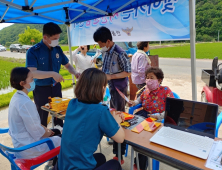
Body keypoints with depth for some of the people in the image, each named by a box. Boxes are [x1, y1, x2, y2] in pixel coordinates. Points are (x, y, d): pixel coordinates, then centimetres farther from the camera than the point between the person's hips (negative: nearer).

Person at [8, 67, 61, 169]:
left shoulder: (16, 97, 1)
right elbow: (36, 131, -25)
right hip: (28, 149, -9)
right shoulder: (25, 103, -30)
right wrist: (48, 132, -6)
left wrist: (45, 129, 4)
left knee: (57, 132, 21)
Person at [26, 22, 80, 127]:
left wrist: (75, 73, -12)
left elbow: (67, 65, 8)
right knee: (42, 118, 12)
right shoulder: (33, 51, -15)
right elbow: (32, 73, -25)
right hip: (41, 90, -4)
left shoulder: (57, 49, -1)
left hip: (56, 87, 5)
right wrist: (52, 74, -36)